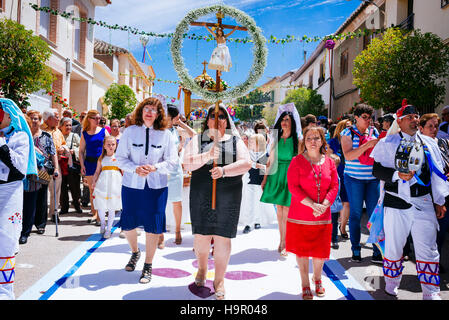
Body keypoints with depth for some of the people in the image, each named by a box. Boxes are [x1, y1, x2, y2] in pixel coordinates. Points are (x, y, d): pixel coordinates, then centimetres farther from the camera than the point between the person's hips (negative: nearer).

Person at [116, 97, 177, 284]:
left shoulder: (166, 135, -1)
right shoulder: (130, 132, 1)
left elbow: (172, 162, -1)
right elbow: (120, 158, 0)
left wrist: (155, 167, -18)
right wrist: (135, 168, -18)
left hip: (156, 187, -1)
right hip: (131, 185, 1)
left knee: (153, 226, 3)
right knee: (128, 224, 11)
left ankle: (148, 266, 20)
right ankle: (135, 252, 42)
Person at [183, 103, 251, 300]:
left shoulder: (235, 141, 11)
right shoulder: (197, 140, 10)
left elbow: (246, 163, -3)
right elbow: (187, 163, -4)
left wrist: (224, 170, -19)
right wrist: (208, 155, -20)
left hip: (228, 197, 0)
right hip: (201, 196, 0)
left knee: (223, 237, 1)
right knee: (201, 236, 4)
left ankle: (219, 280, 15)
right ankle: (202, 269, 33)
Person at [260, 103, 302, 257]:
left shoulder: (298, 140, -1)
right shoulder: (276, 139, 10)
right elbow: (270, 161, 12)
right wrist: (265, 179, 9)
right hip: (276, 175, 4)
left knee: (286, 210, -6)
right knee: (279, 208, 8)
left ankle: (284, 243, 2)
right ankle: (281, 240, 19)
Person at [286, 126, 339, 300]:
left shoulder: (329, 162, 6)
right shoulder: (297, 161, -4)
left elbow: (334, 186, 4)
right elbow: (293, 187, -11)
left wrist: (324, 205, -12)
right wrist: (312, 205, -19)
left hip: (323, 217, 3)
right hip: (300, 216, -2)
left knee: (321, 250, 10)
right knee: (302, 250, 6)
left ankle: (317, 279, 37)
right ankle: (305, 284, 23)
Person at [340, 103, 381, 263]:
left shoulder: (374, 132, 11)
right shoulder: (349, 133, 0)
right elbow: (348, 156, -14)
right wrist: (367, 145, -21)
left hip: (373, 178, 3)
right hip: (354, 178, -3)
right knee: (355, 214, 3)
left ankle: (378, 252, 5)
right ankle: (355, 251, 14)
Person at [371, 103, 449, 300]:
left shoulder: (429, 143, 11)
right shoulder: (387, 143, 2)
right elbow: (377, 169, -1)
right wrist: (397, 175, -18)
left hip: (424, 204, 2)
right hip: (396, 203, -2)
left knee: (428, 250, 3)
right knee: (393, 246, 9)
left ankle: (431, 293, 14)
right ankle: (391, 284, 29)